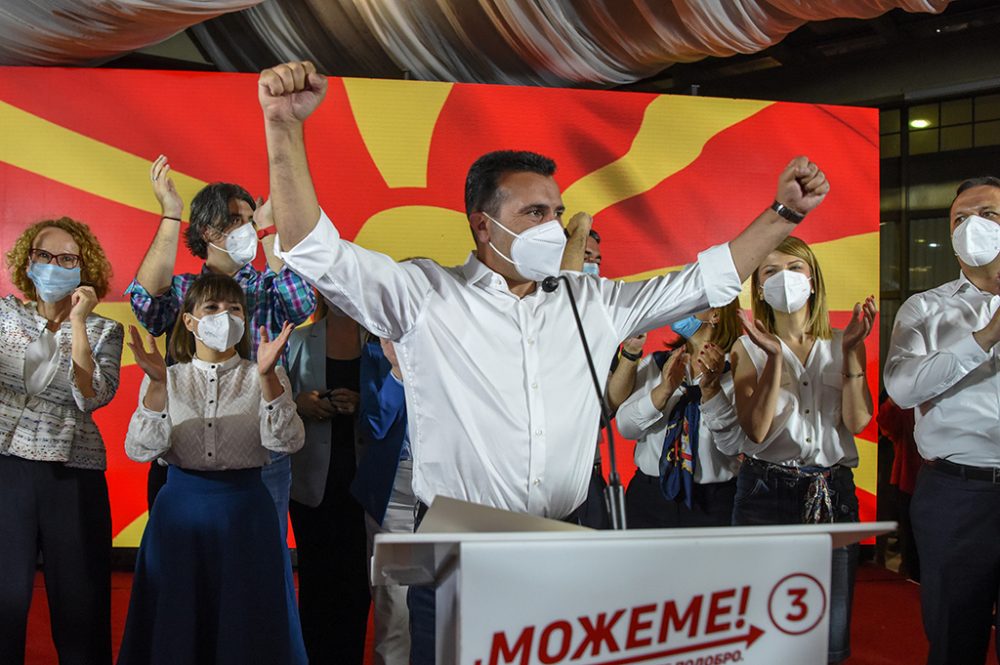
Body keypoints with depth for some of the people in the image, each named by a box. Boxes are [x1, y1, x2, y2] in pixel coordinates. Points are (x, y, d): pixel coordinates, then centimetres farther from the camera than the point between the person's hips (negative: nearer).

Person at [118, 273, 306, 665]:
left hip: (244, 510, -1)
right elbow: (139, 450, -9)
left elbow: (287, 442, -14)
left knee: (244, 622, 4)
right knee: (177, 623, 8)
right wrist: (157, 385, -22)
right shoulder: (167, 378, 6)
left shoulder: (265, 378, 4)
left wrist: (267, 376, -27)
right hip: (181, 508, 1)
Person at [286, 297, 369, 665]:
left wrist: (362, 404, -15)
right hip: (312, 480, 1)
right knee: (316, 579, 5)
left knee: (356, 580, 0)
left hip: (363, 475, -1)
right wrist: (297, 404, -9)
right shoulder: (298, 339, 9)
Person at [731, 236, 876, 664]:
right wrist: (775, 358, -17)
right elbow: (757, 430, -10)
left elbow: (857, 423, -4)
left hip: (833, 492, 2)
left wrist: (851, 351, -11)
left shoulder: (842, 343, 8)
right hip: (767, 491, -1)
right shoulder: (748, 348, 3)